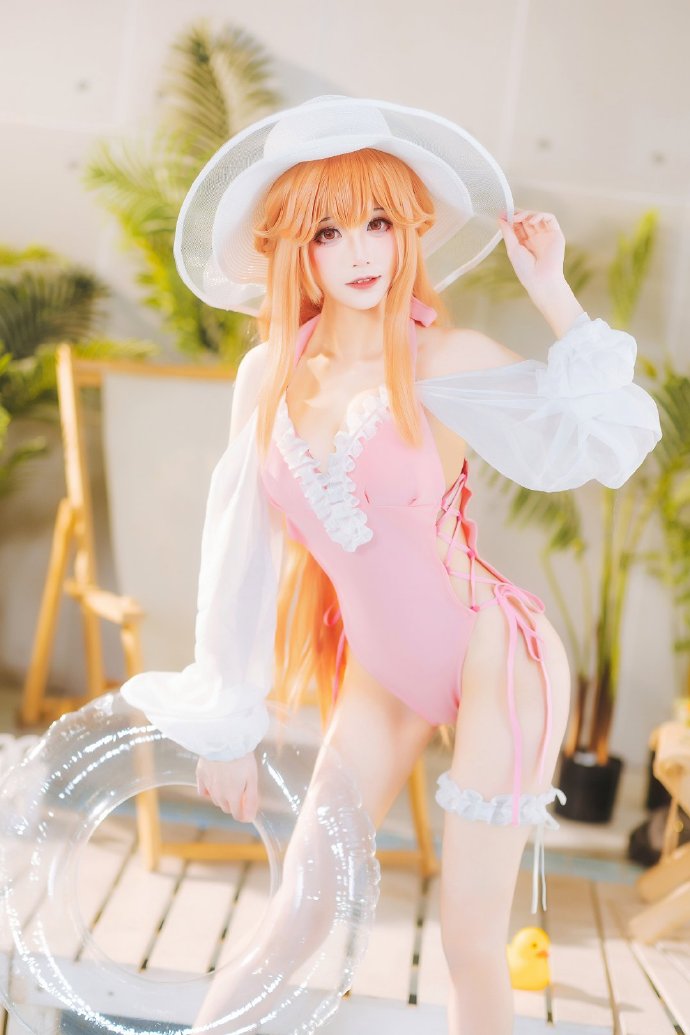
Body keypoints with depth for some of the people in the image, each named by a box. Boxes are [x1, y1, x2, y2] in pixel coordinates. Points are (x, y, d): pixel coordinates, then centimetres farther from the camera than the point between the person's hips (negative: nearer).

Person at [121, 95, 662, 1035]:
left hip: (496, 664, -4)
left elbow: (603, 443, -24)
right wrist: (228, 720, 9)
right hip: (380, 674, 4)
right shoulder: (267, 376, -4)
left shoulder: (444, 360, -17)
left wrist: (552, 291, -21)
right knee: (301, 922, 9)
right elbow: (244, 549, 3)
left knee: (471, 945, 5)